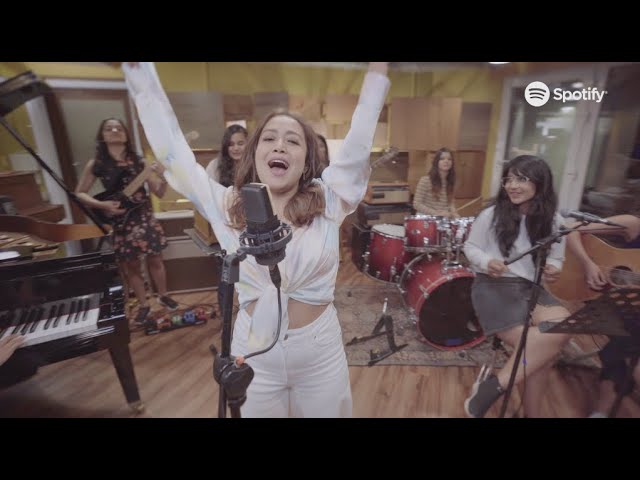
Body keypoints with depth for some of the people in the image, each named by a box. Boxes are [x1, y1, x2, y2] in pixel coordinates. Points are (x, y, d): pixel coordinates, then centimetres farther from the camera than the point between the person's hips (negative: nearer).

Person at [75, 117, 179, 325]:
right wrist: (102, 205, -13)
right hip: (121, 222, 0)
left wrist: (162, 177, -24)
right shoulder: (96, 164, -3)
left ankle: (163, 296, 34)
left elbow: (159, 193, -3)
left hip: (145, 219, 0)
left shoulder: (138, 162, -3)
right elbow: (79, 193, 4)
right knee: (132, 266, 10)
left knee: (155, 261, 12)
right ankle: (143, 305, 28)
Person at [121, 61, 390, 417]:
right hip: (254, 353, 1)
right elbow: (172, 151, -7)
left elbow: (360, 140, -11)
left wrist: (379, 68, -10)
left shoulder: (327, 202, -9)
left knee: (326, 411, 22)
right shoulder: (227, 207, -7)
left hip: (321, 352, 0)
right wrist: (139, 69, -4)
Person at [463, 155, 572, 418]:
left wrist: (552, 268, -10)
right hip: (492, 286, -4)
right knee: (536, 346, -23)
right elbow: (470, 247, 3)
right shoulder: (491, 215, -6)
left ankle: (493, 386, -16)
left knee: (564, 325, -26)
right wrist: (486, 262, -18)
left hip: (531, 287, 5)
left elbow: (556, 258, 14)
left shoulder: (553, 221, 4)